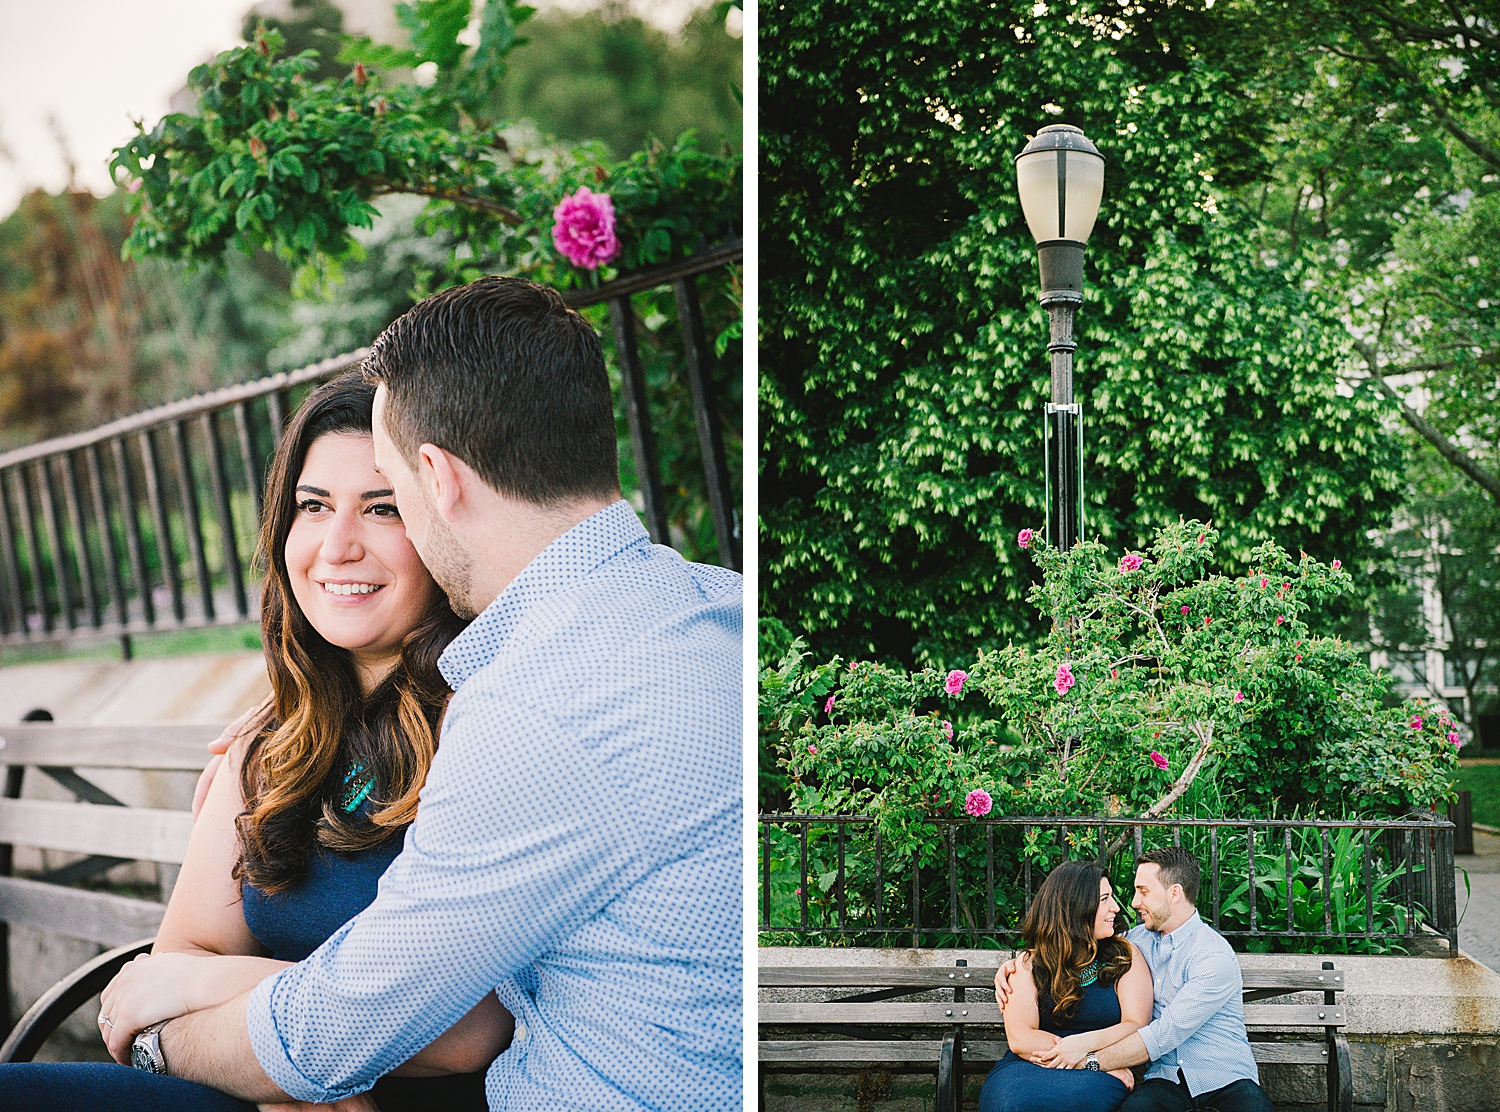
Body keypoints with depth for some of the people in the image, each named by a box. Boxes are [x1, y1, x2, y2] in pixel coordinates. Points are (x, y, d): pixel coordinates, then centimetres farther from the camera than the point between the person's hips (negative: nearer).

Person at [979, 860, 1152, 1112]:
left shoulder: (1126, 956, 12)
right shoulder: (1029, 965, 8)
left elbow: (1136, 1026, 0)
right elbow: (1020, 1039, -5)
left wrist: (1083, 1044, -18)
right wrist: (1092, 1062, -16)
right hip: (1032, 1069, 0)